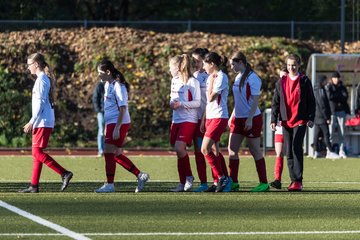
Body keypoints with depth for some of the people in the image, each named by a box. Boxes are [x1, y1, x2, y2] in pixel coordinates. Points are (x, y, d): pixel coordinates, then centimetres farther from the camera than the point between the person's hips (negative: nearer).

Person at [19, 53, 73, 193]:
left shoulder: (41, 80, -12)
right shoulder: (46, 79, 17)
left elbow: (40, 103, -19)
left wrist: (31, 122, -18)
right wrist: (33, 122, 23)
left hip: (43, 122, -10)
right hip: (43, 122, 10)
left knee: (37, 152, -12)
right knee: (36, 152, 9)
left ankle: (64, 174, -17)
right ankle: (34, 185, 10)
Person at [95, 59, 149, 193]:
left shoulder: (118, 86, -14)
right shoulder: (107, 85, 14)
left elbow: (122, 108, -18)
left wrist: (117, 128, -23)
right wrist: (105, 127, 24)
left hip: (119, 123, -10)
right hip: (111, 123, 10)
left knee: (109, 152, -8)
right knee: (116, 154, 10)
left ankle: (109, 185, -3)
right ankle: (140, 176, 17)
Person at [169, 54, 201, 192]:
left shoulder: (192, 82, -9)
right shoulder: (174, 81, 14)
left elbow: (197, 103, -12)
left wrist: (180, 104, -20)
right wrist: (172, 103, 5)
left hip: (188, 120, -8)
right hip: (176, 120, 8)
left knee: (179, 148, -21)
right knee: (178, 150, 5)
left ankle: (188, 177, -4)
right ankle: (182, 183, 10)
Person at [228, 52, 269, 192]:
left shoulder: (252, 78, -13)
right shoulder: (238, 78, 12)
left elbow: (255, 100, -17)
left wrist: (249, 119, -21)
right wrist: (232, 116, 18)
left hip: (252, 119, -8)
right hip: (238, 118, 8)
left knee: (255, 151, -2)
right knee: (232, 149, 4)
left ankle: (264, 183, 5)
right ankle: (233, 182, 9)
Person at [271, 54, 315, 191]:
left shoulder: (304, 81, 2)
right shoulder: (281, 82, 11)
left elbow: (311, 101, 3)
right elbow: (276, 102, 12)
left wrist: (311, 118, -6)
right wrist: (273, 120, 5)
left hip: (300, 121, -4)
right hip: (286, 121, 4)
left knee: (296, 148, -16)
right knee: (289, 151, 5)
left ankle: (298, 181, -16)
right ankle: (294, 180, 12)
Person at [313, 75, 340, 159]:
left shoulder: (316, 90, 15)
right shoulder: (320, 91, -15)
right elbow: (322, 105, -18)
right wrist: (327, 117, -16)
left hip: (316, 117, 10)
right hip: (321, 117, -10)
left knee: (317, 134, 9)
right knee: (326, 134, -8)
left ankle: (316, 152, 12)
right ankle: (329, 152, -9)